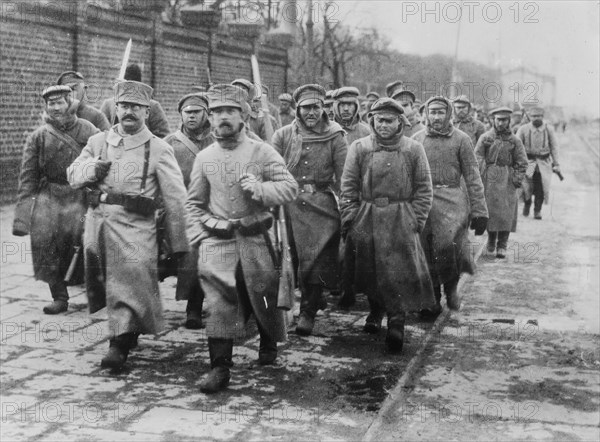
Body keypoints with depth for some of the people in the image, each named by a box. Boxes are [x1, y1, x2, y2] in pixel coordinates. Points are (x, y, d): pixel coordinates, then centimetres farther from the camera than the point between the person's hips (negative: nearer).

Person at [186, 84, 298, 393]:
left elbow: (290, 188, -4)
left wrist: (259, 189, -20)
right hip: (217, 240, 1)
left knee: (264, 296, 12)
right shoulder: (204, 158, 7)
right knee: (218, 301, -8)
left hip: (256, 238, -1)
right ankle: (219, 367, -4)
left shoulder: (262, 152, -1)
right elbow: (194, 202, 12)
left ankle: (269, 345, 40)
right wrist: (198, 236, 1)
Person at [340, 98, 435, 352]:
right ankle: (376, 309, 33)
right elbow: (348, 187, 3)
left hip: (401, 220, -1)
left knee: (401, 269, -7)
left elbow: (424, 189, 4)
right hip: (367, 219, 2)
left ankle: (397, 321, -2)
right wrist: (350, 219, -4)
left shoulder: (413, 149, 3)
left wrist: (416, 220, -5)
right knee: (369, 269, 10)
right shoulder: (359, 148, 3)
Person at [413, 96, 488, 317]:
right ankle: (432, 301, 18)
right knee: (426, 253, 4)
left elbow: (473, 177, 1)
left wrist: (479, 212, -4)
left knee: (448, 243, -21)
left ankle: (451, 286, 5)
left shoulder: (461, 139, 2)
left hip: (452, 200, -2)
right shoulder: (417, 139, 9)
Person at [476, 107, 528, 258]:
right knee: (489, 210, 3)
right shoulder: (485, 138, 4)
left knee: (506, 213, -4)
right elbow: (477, 158, -1)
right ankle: (491, 241, 21)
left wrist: (517, 179, -3)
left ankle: (502, 246, 0)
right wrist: (482, 176, -11)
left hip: (507, 180, 0)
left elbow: (522, 162, 7)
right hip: (489, 178, 0)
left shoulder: (514, 140, 6)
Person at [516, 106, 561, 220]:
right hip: (528, 162, -1)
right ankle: (527, 203, 17)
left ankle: (537, 210, 16)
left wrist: (556, 164, 3)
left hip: (544, 163, 1)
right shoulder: (523, 129, -1)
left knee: (541, 189, -2)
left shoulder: (549, 130, 3)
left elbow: (554, 147, 7)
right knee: (526, 186, -13)